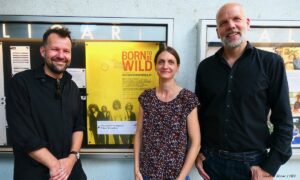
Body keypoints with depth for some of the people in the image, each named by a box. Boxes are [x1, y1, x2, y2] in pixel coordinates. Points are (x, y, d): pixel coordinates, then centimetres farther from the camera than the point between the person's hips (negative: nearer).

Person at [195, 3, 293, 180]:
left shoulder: (271, 63, -7)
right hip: (211, 159, 2)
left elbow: (283, 120, -6)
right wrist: (197, 151, 2)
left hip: (252, 162, -2)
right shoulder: (206, 66, 0)